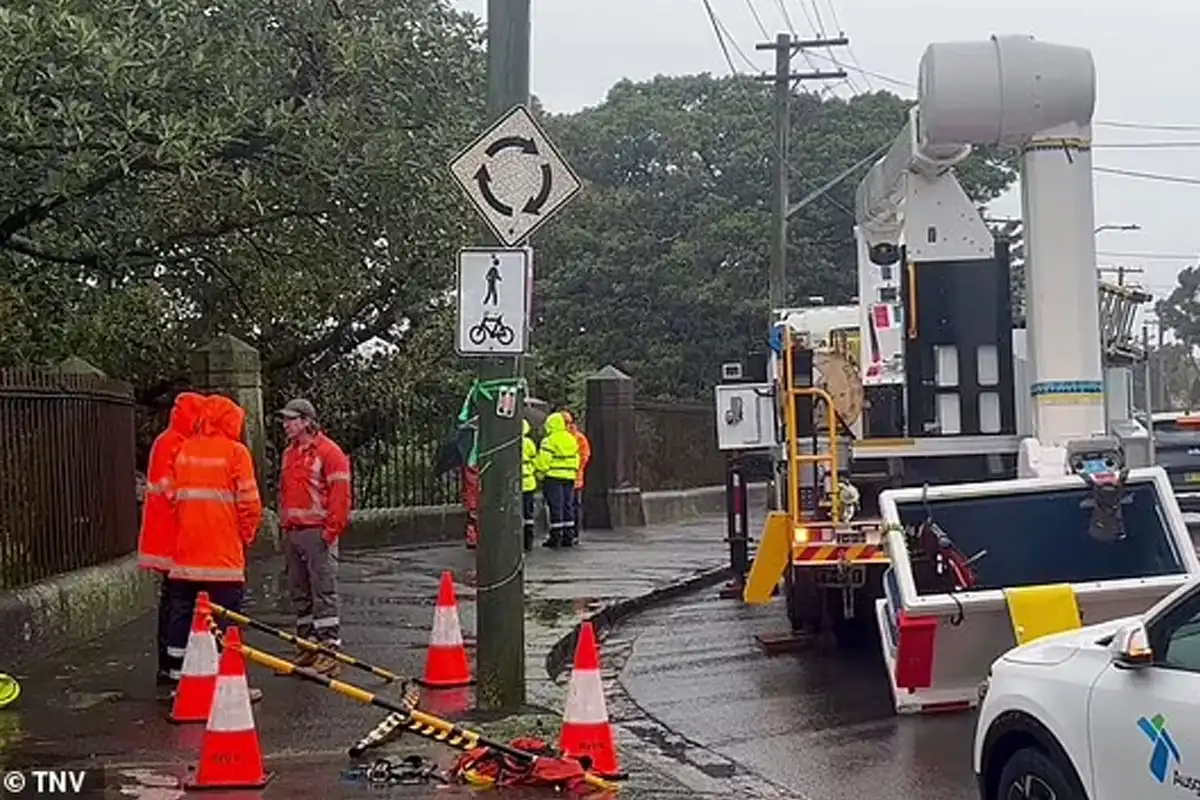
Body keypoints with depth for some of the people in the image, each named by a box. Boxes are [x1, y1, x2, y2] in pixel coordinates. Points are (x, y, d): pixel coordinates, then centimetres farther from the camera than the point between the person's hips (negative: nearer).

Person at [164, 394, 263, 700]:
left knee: (183, 614, 10)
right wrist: (246, 536, 7)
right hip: (224, 554, -5)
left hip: (185, 553, 5)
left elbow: (172, 496, 9)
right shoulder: (235, 452, -7)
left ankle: (179, 678, 14)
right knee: (226, 618, 0)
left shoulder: (182, 451, 7)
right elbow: (249, 503, -9)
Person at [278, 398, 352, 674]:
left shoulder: (329, 452, -8)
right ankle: (308, 646, 19)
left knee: (324, 592, -7)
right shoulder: (289, 453, 18)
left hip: (317, 534, -8)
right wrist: (284, 526, 16)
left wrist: (331, 530, -16)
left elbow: (340, 494, -13)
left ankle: (329, 649, -6)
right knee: (300, 594, 12)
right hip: (292, 533, 8)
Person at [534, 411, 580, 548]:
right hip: (569, 477, 6)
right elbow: (576, 459, 18)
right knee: (567, 506, 11)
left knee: (555, 507, -4)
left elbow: (543, 461, -13)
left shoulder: (550, 440, -10)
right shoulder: (572, 440, 13)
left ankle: (556, 537, -3)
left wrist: (540, 474, -2)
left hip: (554, 477, -6)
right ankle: (568, 537, 12)